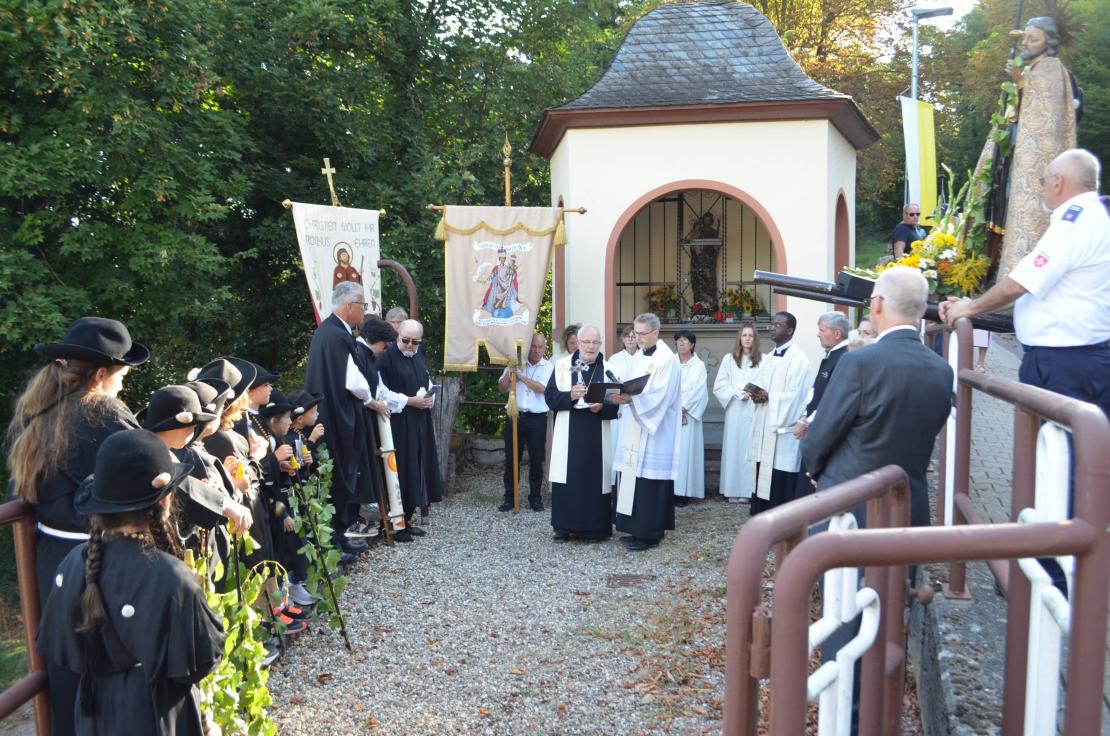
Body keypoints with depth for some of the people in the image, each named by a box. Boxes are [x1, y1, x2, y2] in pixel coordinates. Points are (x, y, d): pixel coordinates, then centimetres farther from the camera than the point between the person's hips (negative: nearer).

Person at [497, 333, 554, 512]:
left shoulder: (548, 367, 3)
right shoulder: (516, 364, 8)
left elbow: (542, 388, -13)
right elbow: (501, 389, 6)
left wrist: (521, 376, -15)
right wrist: (509, 373, -10)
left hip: (537, 419, -1)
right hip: (514, 416, 2)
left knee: (536, 460, 5)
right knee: (511, 459, 4)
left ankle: (535, 497, 16)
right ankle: (509, 497, 14)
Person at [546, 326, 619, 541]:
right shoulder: (562, 365, 5)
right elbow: (549, 395, 0)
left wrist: (602, 407, -18)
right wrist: (569, 396, -17)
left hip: (598, 437, 0)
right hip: (568, 435, 0)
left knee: (596, 478, 2)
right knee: (567, 478, 2)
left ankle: (595, 526, 11)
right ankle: (564, 526, 11)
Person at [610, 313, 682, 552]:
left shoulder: (667, 359, -12)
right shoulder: (639, 357, 15)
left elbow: (661, 396, -19)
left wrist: (631, 399, -28)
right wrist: (624, 396, -3)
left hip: (656, 429, -8)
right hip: (638, 426, 8)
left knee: (649, 480, -6)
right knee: (636, 477, 9)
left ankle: (649, 533, 0)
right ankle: (640, 527, 18)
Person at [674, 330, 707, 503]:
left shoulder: (699, 365, 4)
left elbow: (698, 391, -5)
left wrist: (683, 408, -13)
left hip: (688, 414, -3)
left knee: (685, 451, -6)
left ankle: (683, 492, -4)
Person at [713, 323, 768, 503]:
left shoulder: (763, 360, 2)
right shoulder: (728, 359, 7)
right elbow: (719, 386, 2)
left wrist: (752, 393, -15)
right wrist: (738, 393, -9)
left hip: (754, 413, -1)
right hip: (735, 412, 2)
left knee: (751, 449, -3)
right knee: (734, 448, 1)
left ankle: (748, 490, 1)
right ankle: (733, 490, 5)